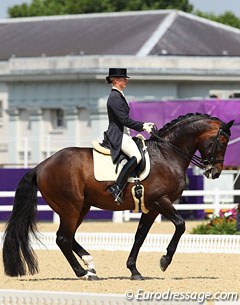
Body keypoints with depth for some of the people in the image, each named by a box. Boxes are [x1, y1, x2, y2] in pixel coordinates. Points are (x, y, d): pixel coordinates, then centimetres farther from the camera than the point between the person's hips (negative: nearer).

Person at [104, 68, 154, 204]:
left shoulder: (119, 96, 19)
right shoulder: (114, 98, -13)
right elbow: (124, 120, -19)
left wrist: (143, 125, 15)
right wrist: (143, 127, -13)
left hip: (122, 134, 11)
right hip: (117, 135, -11)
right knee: (136, 156, -30)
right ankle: (117, 188, -34)